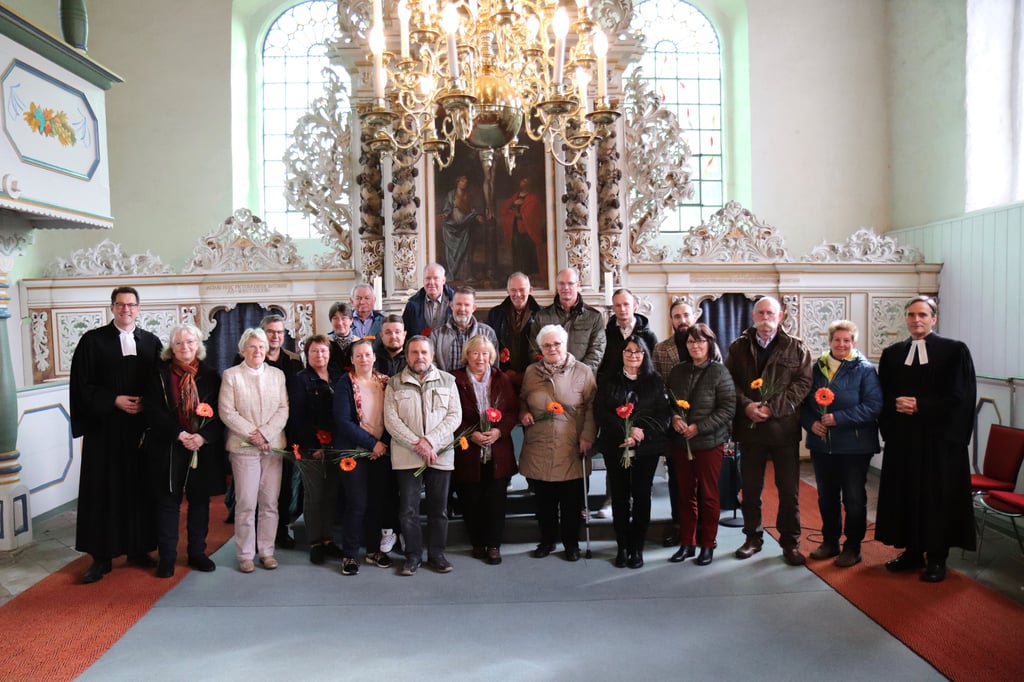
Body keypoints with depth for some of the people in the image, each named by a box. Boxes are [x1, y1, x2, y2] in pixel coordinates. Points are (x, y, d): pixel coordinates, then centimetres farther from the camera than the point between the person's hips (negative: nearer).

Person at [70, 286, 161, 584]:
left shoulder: (151, 342, 8)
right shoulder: (93, 340, 0)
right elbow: (82, 385, -3)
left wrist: (147, 403, -9)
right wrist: (114, 401, -13)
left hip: (142, 427, 2)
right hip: (105, 428, -2)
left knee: (140, 489, 7)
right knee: (104, 490, 1)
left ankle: (139, 549, 18)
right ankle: (101, 557, 9)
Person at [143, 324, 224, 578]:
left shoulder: (210, 376, 4)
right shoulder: (160, 374, 0)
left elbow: (219, 412, 0)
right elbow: (153, 411, -6)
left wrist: (203, 436, -15)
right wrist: (179, 434, -16)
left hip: (203, 449, 2)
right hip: (168, 449, -1)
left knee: (199, 500, 9)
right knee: (168, 501, 4)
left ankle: (197, 553, 21)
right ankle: (167, 557, 14)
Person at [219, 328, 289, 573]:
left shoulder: (277, 374, 10)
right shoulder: (231, 375, 3)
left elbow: (283, 410, 3)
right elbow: (227, 412, -4)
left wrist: (265, 434, -10)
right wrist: (252, 435, -12)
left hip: (273, 446, 2)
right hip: (244, 447, -2)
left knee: (270, 503, 5)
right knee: (246, 504, -1)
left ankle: (267, 551, 16)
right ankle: (245, 555, 10)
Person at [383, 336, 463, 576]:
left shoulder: (447, 381, 7)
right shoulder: (394, 384, 5)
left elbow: (455, 415, -1)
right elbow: (391, 420, -4)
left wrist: (431, 441, -13)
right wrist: (417, 444, -14)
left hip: (440, 454, 1)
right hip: (406, 455, -1)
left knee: (439, 508, 8)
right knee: (408, 509, 3)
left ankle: (437, 554, 22)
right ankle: (413, 555, 17)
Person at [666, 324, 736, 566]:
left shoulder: (719, 372, -7)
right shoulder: (677, 371, 6)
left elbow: (728, 408, -11)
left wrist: (699, 427, -18)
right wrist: (674, 417, -8)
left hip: (709, 442, -4)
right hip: (681, 443, 4)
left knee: (708, 495, 7)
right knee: (685, 494, 11)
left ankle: (708, 545, 20)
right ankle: (686, 543, 23)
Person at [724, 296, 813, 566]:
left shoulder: (796, 348, 3)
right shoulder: (738, 347, 8)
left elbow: (803, 384, -6)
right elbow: (729, 382, 3)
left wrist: (772, 408, -16)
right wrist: (746, 405, -13)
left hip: (784, 428, -1)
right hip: (749, 428, 2)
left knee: (789, 490, 5)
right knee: (750, 488, 10)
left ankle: (790, 543, 18)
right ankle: (753, 538, 24)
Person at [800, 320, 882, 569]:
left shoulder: (864, 369, -6)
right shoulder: (817, 368, 5)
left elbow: (873, 406, -15)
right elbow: (804, 402, 9)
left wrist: (839, 418, -21)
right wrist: (810, 422, -9)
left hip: (854, 446, -4)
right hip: (821, 444, 4)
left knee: (854, 499, 6)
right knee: (826, 497, 14)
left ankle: (852, 547, 20)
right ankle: (830, 541, 29)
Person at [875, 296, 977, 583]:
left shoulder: (955, 351, -2)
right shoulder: (891, 354, 9)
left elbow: (960, 396, -9)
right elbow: (883, 396, 9)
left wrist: (920, 405, -15)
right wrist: (897, 404, -12)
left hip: (940, 439, -4)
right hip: (902, 439, 4)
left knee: (938, 497, 3)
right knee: (905, 495, 7)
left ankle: (936, 558, 14)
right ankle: (912, 551, 20)